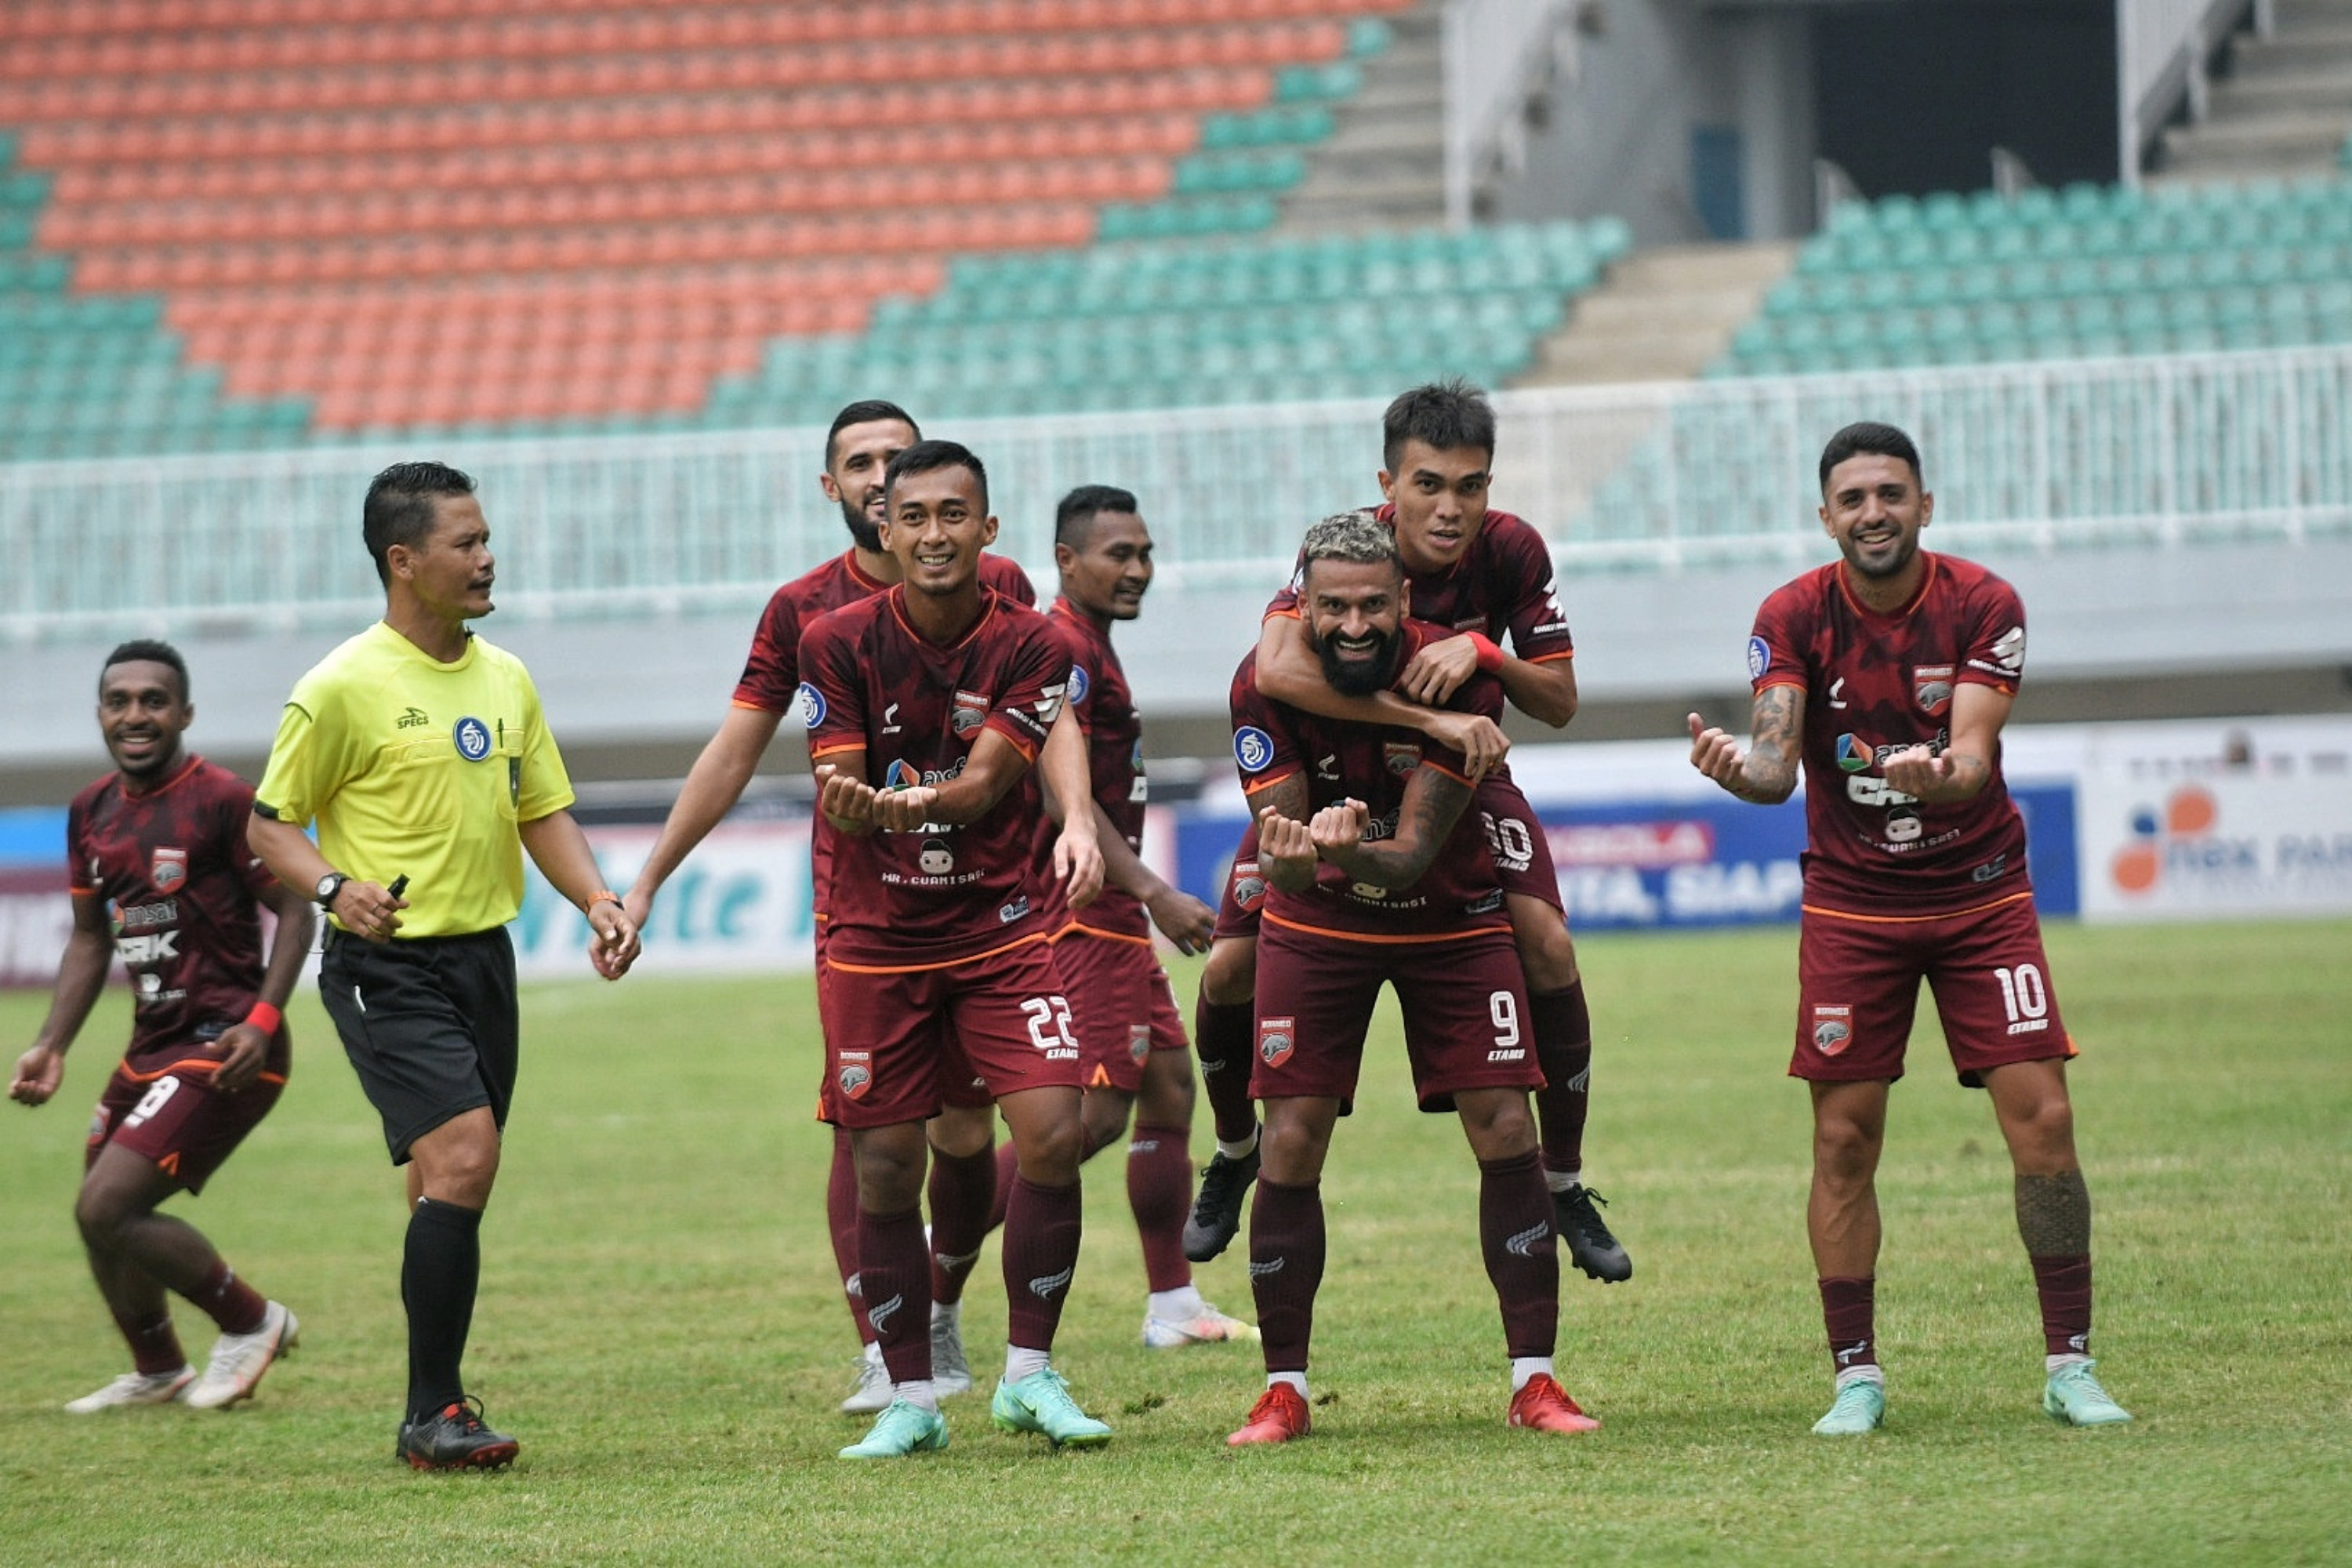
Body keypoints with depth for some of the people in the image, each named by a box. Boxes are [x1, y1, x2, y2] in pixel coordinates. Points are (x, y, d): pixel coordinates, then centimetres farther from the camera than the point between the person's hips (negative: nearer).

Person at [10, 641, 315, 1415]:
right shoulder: (92, 812, 9)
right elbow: (91, 939, 18)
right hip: (152, 1045, 8)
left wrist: (261, 1021, -22)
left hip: (223, 1051, -8)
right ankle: (157, 1372, 39)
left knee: (107, 1208, -16)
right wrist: (51, 1047, 10)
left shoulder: (224, 801, -14)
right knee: (100, 1212, 16)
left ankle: (249, 1322, 4)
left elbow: (295, 910, -11)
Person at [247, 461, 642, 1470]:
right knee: (462, 1159, -19)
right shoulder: (345, 688, -9)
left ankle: (439, 1399, 21)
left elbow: (541, 810, 18)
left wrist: (596, 901, 2)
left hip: (483, 958, 7)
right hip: (389, 964, -7)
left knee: (449, 1190, 10)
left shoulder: (504, 678, 11)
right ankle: (431, 1416, -13)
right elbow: (270, 823, -4)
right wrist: (334, 887, -23)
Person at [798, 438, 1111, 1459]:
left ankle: (1028, 1375, 1)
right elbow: (837, 785, -7)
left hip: (999, 927, 0)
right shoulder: (837, 643, -4)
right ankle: (910, 1400, 12)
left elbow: (984, 782, -15)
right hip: (873, 941, 0)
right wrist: (853, 804, -32)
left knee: (1052, 1135, -14)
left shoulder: (1030, 645, -4)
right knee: (885, 1171, 0)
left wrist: (914, 803, -36)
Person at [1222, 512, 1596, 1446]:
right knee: (1290, 1147, -7)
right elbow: (1286, 863, -23)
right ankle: (1283, 1391, 4)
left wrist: (1353, 850, -49)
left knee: (1506, 1133, -9)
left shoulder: (1457, 676, -25)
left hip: (1450, 922, 0)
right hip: (1319, 926, 0)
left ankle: (1534, 1381, 0)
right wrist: (1294, 855, -48)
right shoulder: (1266, 686, -22)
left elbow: (1414, 854, -27)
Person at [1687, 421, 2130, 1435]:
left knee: (2041, 1121, -8)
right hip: (1850, 904, 0)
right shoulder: (1794, 618, -8)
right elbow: (1778, 766, -17)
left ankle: (2069, 1367, 0)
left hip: (1980, 894, 0)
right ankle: (1856, 1377, 6)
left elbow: (1974, 757, -19)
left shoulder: (1982, 606, -10)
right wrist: (1735, 768, -40)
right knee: (1843, 1140, -3)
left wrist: (1940, 775, -43)